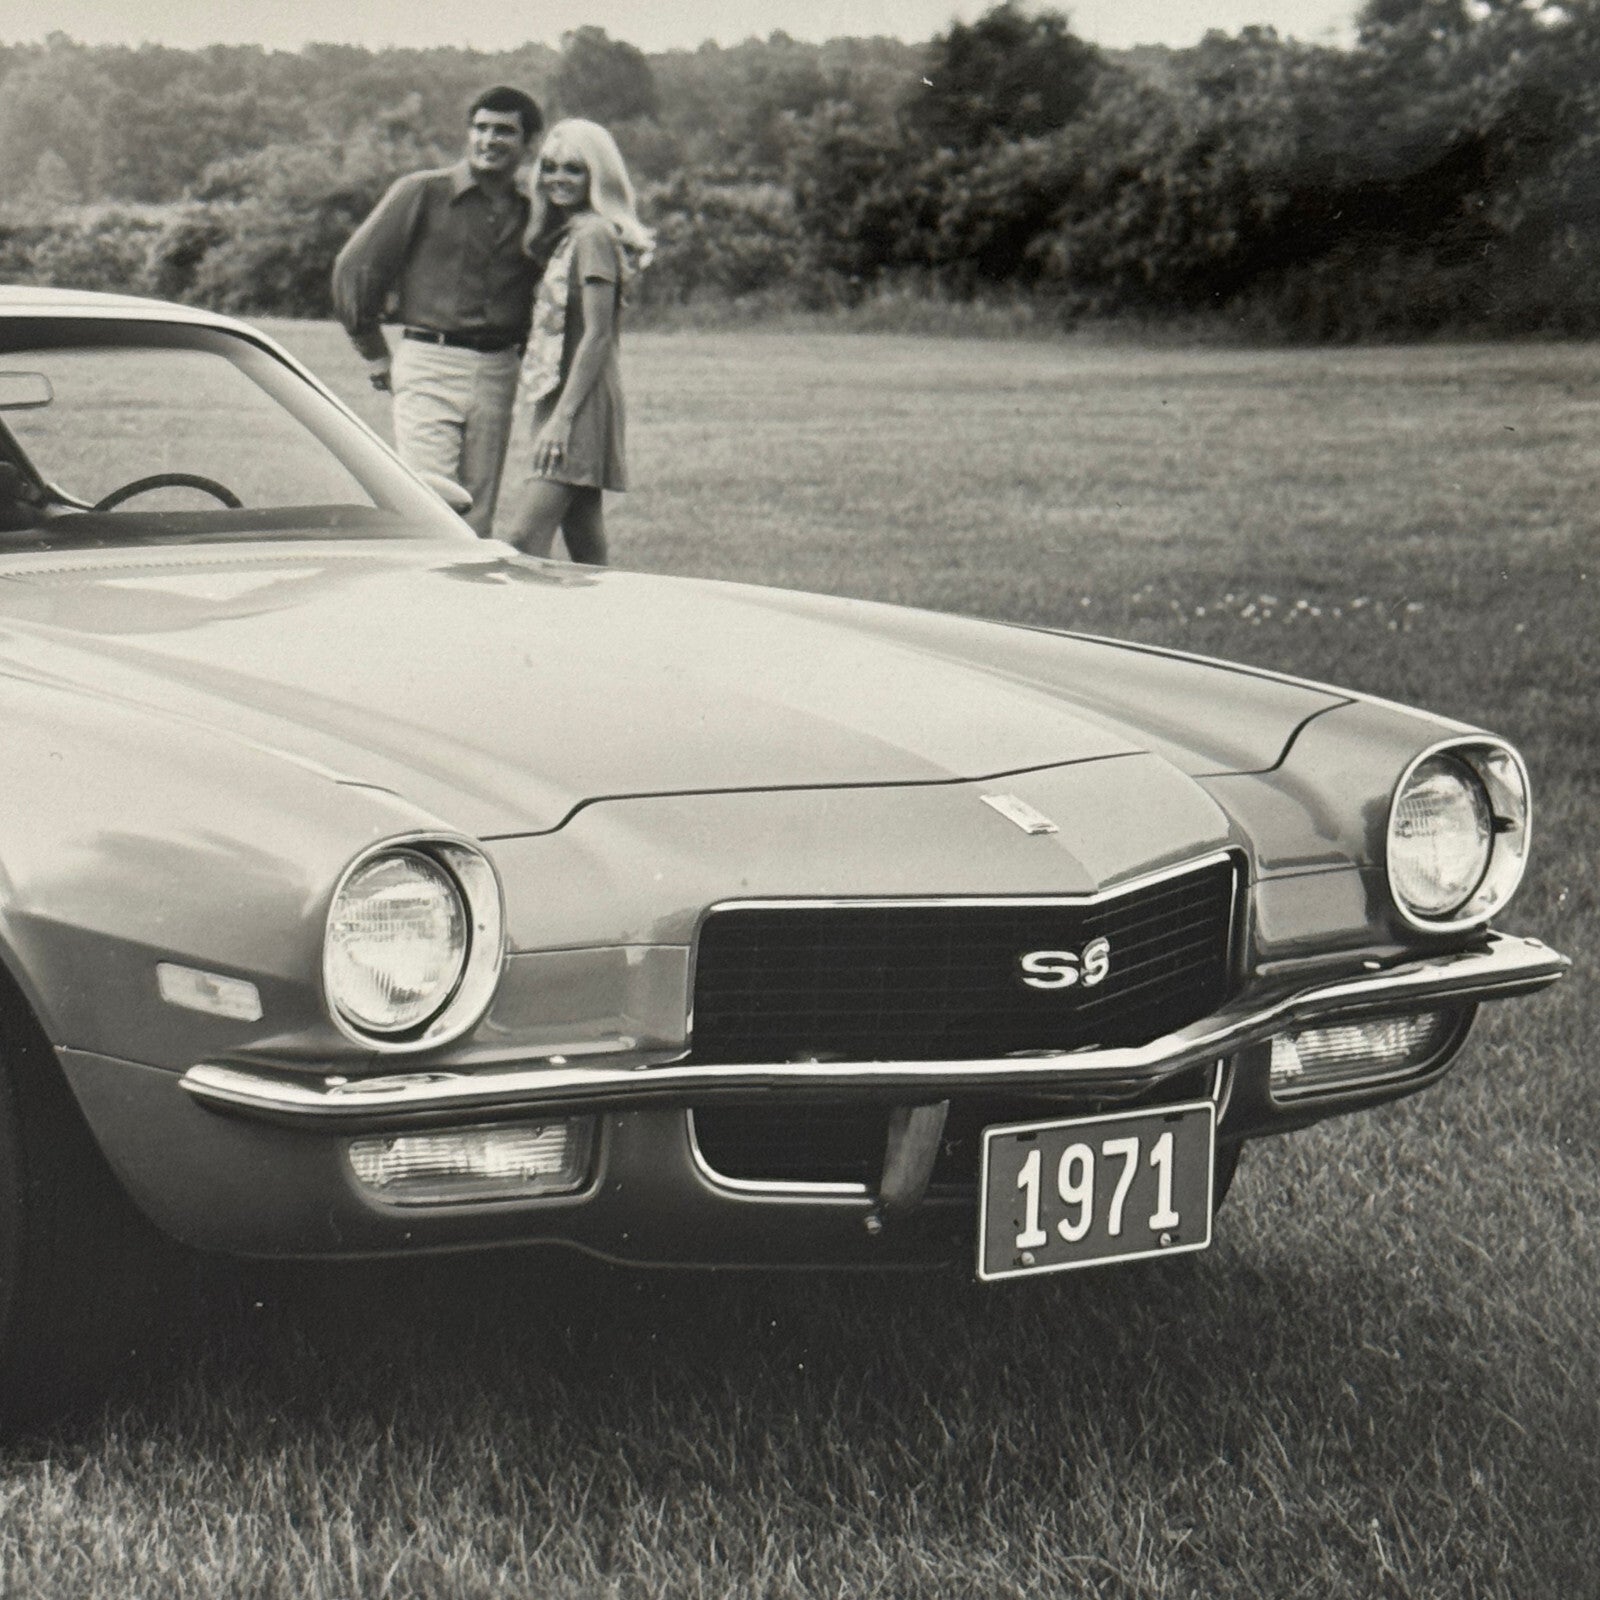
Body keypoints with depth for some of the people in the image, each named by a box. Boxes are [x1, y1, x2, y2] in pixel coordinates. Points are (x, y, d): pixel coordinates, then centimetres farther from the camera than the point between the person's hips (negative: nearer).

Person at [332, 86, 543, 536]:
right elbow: (355, 267, 2)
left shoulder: (532, 214, 11)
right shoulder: (423, 193, -1)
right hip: (430, 366, -4)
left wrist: (522, 352, 12)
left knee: (476, 517, 3)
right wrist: (374, 352, 4)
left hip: (496, 375, 4)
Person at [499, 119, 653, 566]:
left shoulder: (594, 235, -10)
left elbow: (597, 336, -16)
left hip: (576, 401, -9)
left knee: (524, 539, -17)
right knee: (587, 552, 7)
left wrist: (562, 417, -21)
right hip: (548, 400, 9)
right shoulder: (563, 235, 19)